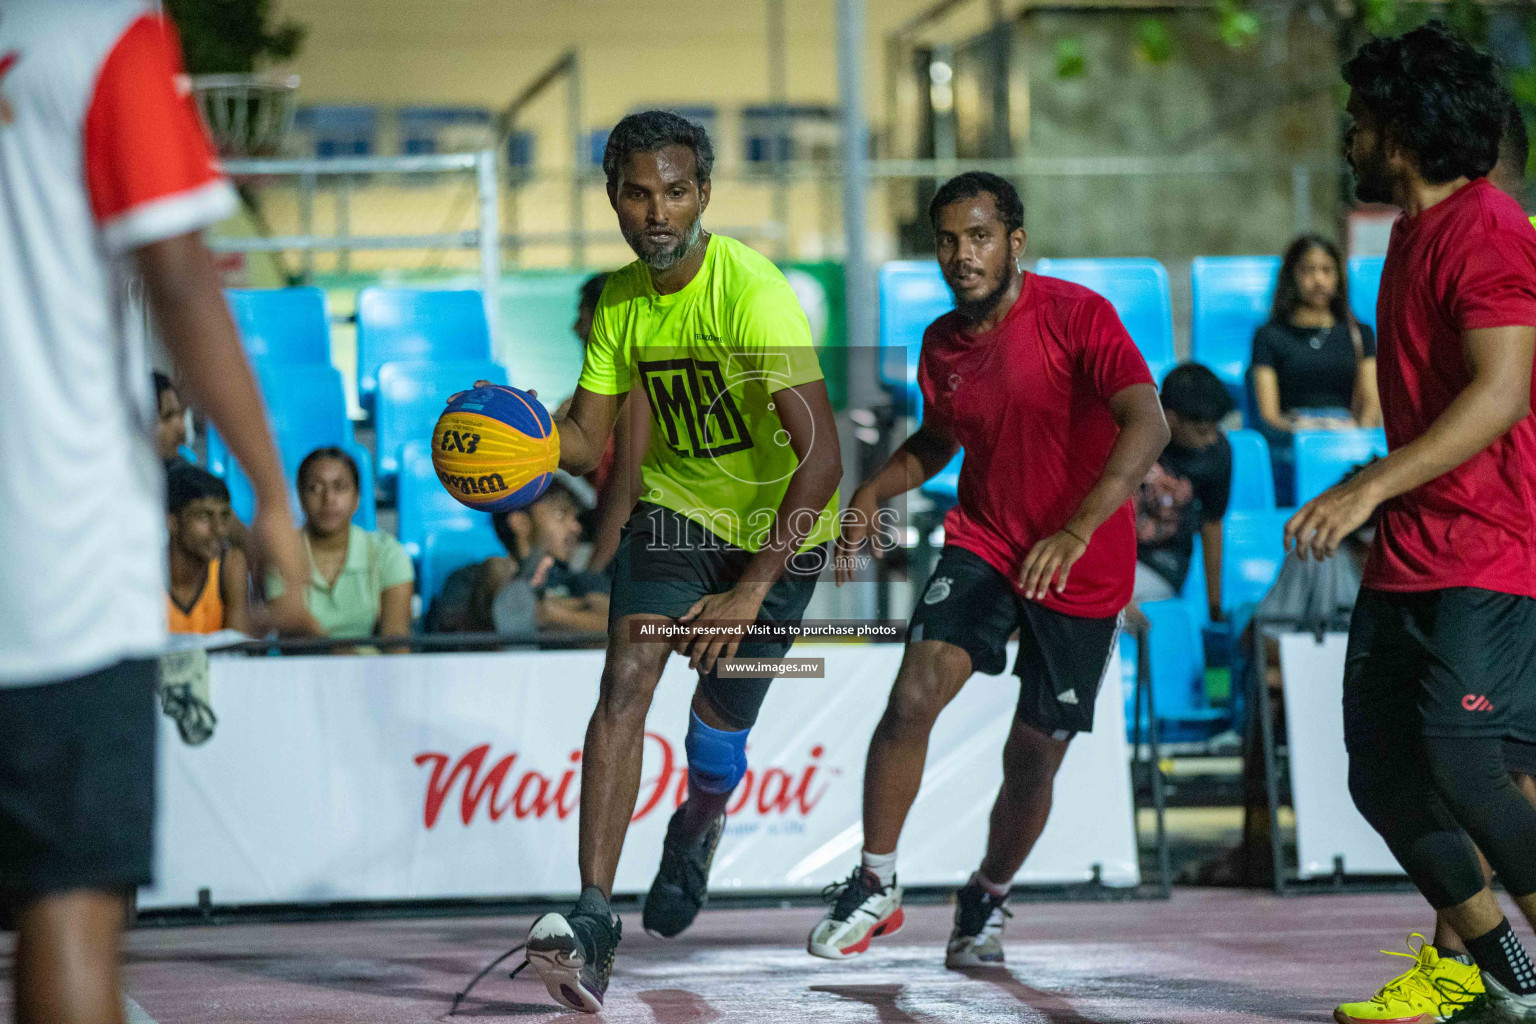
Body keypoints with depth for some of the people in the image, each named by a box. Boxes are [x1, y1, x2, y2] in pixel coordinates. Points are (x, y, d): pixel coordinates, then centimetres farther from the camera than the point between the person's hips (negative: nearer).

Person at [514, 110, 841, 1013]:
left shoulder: (751, 289, -28)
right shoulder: (619, 301, -6)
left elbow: (823, 456, -34)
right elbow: (586, 443, 1)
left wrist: (751, 589, -38)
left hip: (780, 526, -4)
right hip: (675, 506, 4)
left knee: (717, 732, 4)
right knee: (625, 683, -20)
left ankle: (697, 831, 44)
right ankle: (593, 922, -25)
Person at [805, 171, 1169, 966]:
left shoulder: (1076, 314, -17)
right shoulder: (941, 344, 1)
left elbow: (1147, 425, -28)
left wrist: (1077, 529, -40)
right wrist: (872, 493, 0)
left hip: (1084, 572, -3)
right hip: (983, 543, 3)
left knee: (1034, 757, 6)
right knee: (913, 696, -20)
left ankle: (988, 898, 33)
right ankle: (875, 885, -5)